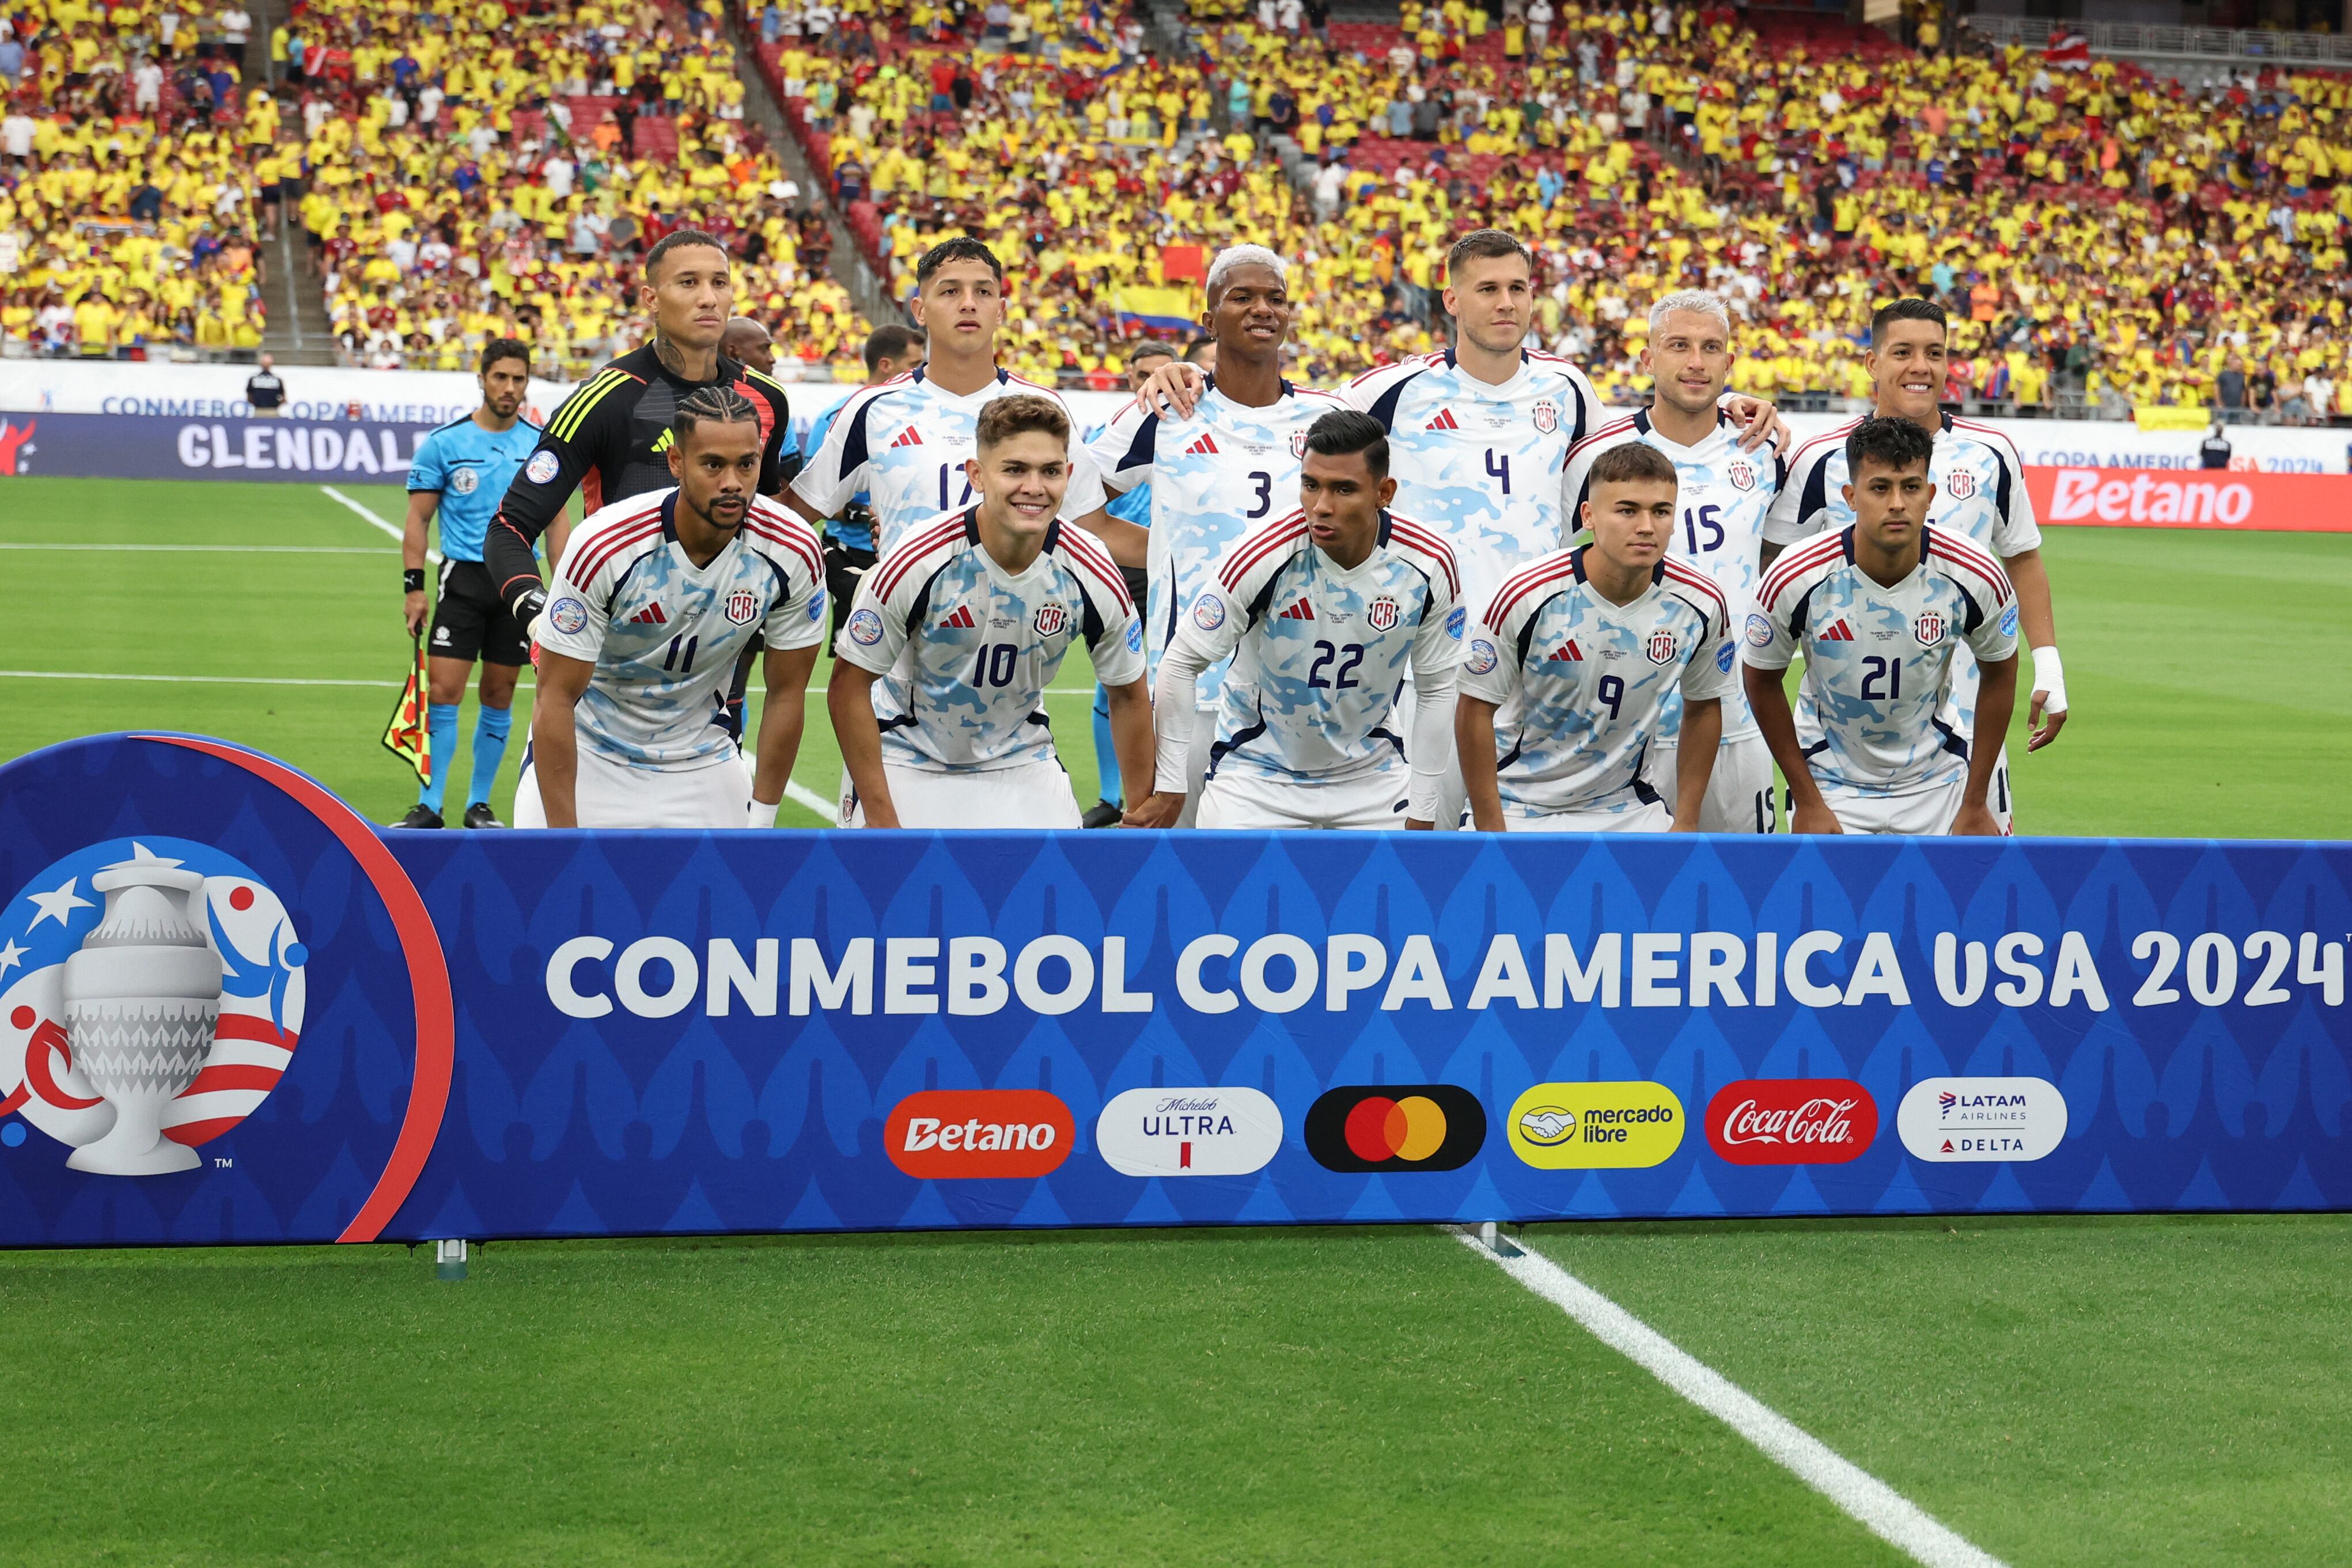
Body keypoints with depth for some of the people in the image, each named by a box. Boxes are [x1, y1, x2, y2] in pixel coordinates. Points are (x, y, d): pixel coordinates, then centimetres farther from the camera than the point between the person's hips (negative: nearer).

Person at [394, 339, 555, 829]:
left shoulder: (543, 445, 5)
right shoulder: (443, 443, -1)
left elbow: (556, 521, 10)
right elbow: (418, 519, 1)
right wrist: (413, 586, -6)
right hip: (463, 577, -2)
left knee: (499, 697, 7)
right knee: (443, 693, -8)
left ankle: (479, 803, 18)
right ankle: (429, 805, -2)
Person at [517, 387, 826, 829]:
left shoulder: (794, 552, -18)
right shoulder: (604, 546, -26)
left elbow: (786, 694, -5)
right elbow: (556, 698, -20)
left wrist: (761, 821, -4)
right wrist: (564, 840, -21)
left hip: (700, 762, 3)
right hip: (587, 754, -3)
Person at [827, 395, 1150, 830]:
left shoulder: (1093, 577, -18)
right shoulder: (917, 563, -26)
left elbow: (1128, 696, -1)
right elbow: (848, 687, -16)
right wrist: (880, 818, -17)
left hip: (1020, 760, 2)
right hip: (909, 758, -2)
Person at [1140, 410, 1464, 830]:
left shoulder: (1430, 567, -15)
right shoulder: (1262, 558, -24)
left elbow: (1436, 689, -2)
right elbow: (1181, 662, -13)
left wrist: (1422, 811, 0)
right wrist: (1170, 786, -10)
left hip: (1371, 774, 3)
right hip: (1257, 771, -3)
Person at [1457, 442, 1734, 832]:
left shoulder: (1704, 605, -11)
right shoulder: (1528, 595, -21)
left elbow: (1703, 707, 6)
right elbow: (1475, 709, -12)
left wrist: (1686, 823, 4)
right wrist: (1491, 830, -13)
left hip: (1625, 807, 3)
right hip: (1520, 809, -3)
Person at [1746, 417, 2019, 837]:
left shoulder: (1977, 577, -17)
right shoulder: (1796, 579, -20)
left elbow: (1999, 672, 1)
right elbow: (1762, 680, -5)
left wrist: (1976, 802, 3)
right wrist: (1807, 801, -4)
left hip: (1938, 784, 1)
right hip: (1833, 783, -1)